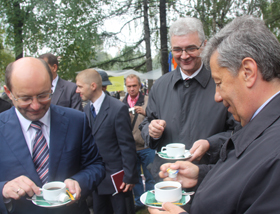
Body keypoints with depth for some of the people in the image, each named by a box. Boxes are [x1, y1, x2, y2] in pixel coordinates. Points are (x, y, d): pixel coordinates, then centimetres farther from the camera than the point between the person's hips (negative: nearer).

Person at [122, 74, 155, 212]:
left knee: (150, 177, 7)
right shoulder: (121, 104, 5)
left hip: (146, 146, -2)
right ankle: (139, 202, 29)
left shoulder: (147, 101, -1)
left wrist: (145, 112, -24)